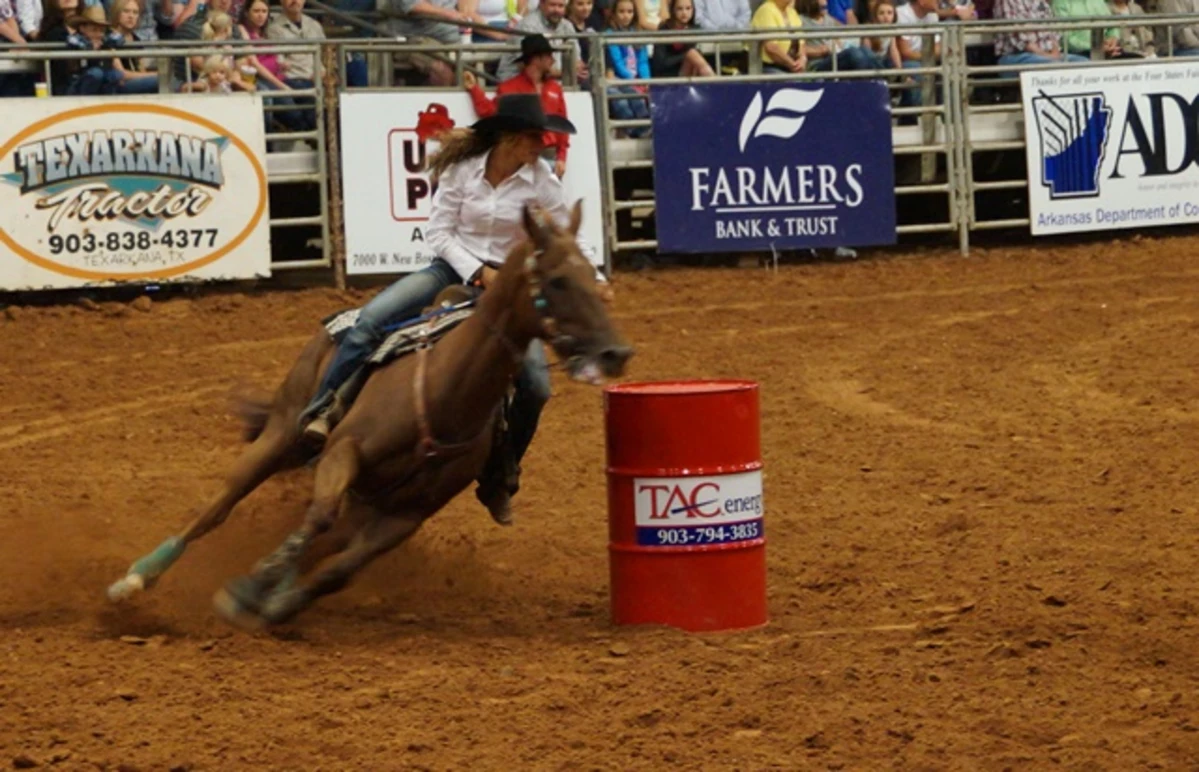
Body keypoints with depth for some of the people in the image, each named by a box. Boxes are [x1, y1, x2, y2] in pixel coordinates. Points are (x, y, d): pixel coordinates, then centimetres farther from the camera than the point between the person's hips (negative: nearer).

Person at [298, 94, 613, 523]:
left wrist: (596, 279, -16)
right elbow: (438, 232, -6)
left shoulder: (539, 180, -7)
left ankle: (498, 480, 8)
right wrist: (477, 273, -18)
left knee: (535, 387, -12)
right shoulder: (462, 170, -8)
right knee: (371, 318, -25)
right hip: (455, 267, -1)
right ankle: (322, 411, -18)